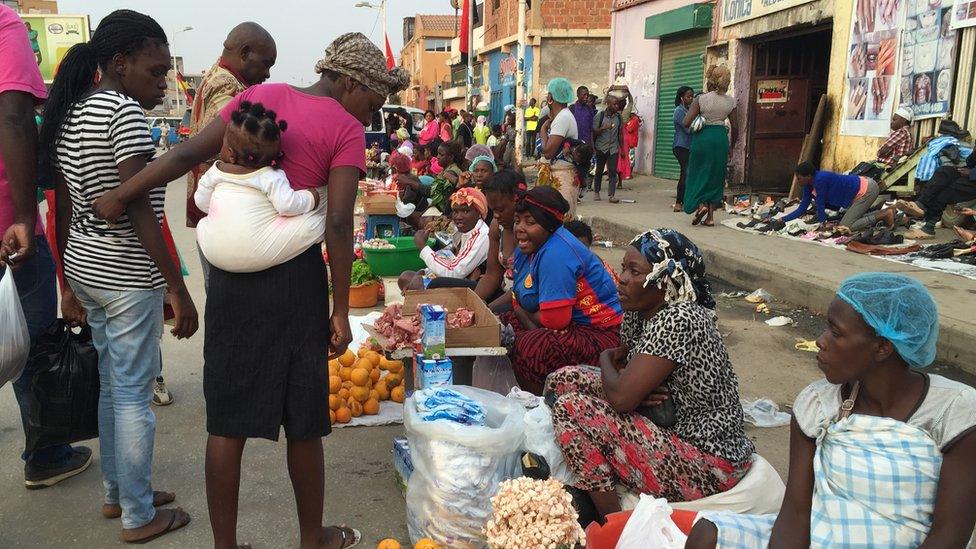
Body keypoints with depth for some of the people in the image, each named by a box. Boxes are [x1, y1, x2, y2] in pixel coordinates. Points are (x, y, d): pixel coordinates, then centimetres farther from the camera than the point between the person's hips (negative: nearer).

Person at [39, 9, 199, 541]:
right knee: (133, 393, 2)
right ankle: (139, 516, 15)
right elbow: (138, 209, -22)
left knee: (112, 385, 19)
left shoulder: (68, 114, 11)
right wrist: (178, 288, -20)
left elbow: (64, 210, 13)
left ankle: (116, 492, 34)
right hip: (127, 275, -9)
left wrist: (68, 284, 18)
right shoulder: (124, 110, -16)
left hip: (83, 267, 9)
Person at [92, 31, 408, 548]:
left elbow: (188, 154, 0)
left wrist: (119, 195, 7)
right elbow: (337, 224, -13)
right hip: (294, 274, -4)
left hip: (232, 270, 4)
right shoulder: (347, 130, -5)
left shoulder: (260, 94, 8)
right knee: (302, 421, 11)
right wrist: (341, 310, -8)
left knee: (227, 416, 12)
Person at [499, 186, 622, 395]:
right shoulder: (528, 246, 8)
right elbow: (519, 296, 13)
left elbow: (554, 320, -24)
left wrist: (521, 312, -6)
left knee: (527, 348, -30)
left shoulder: (556, 254, -23)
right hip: (570, 326, 11)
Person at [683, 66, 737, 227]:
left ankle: (701, 205, -10)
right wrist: (732, 143, 23)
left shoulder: (701, 99, -9)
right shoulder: (730, 101, 2)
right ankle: (710, 216, 10)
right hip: (721, 137, 3)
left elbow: (686, 123, -13)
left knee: (698, 173, 12)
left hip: (702, 136, -3)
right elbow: (733, 126, 8)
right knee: (716, 176, 11)